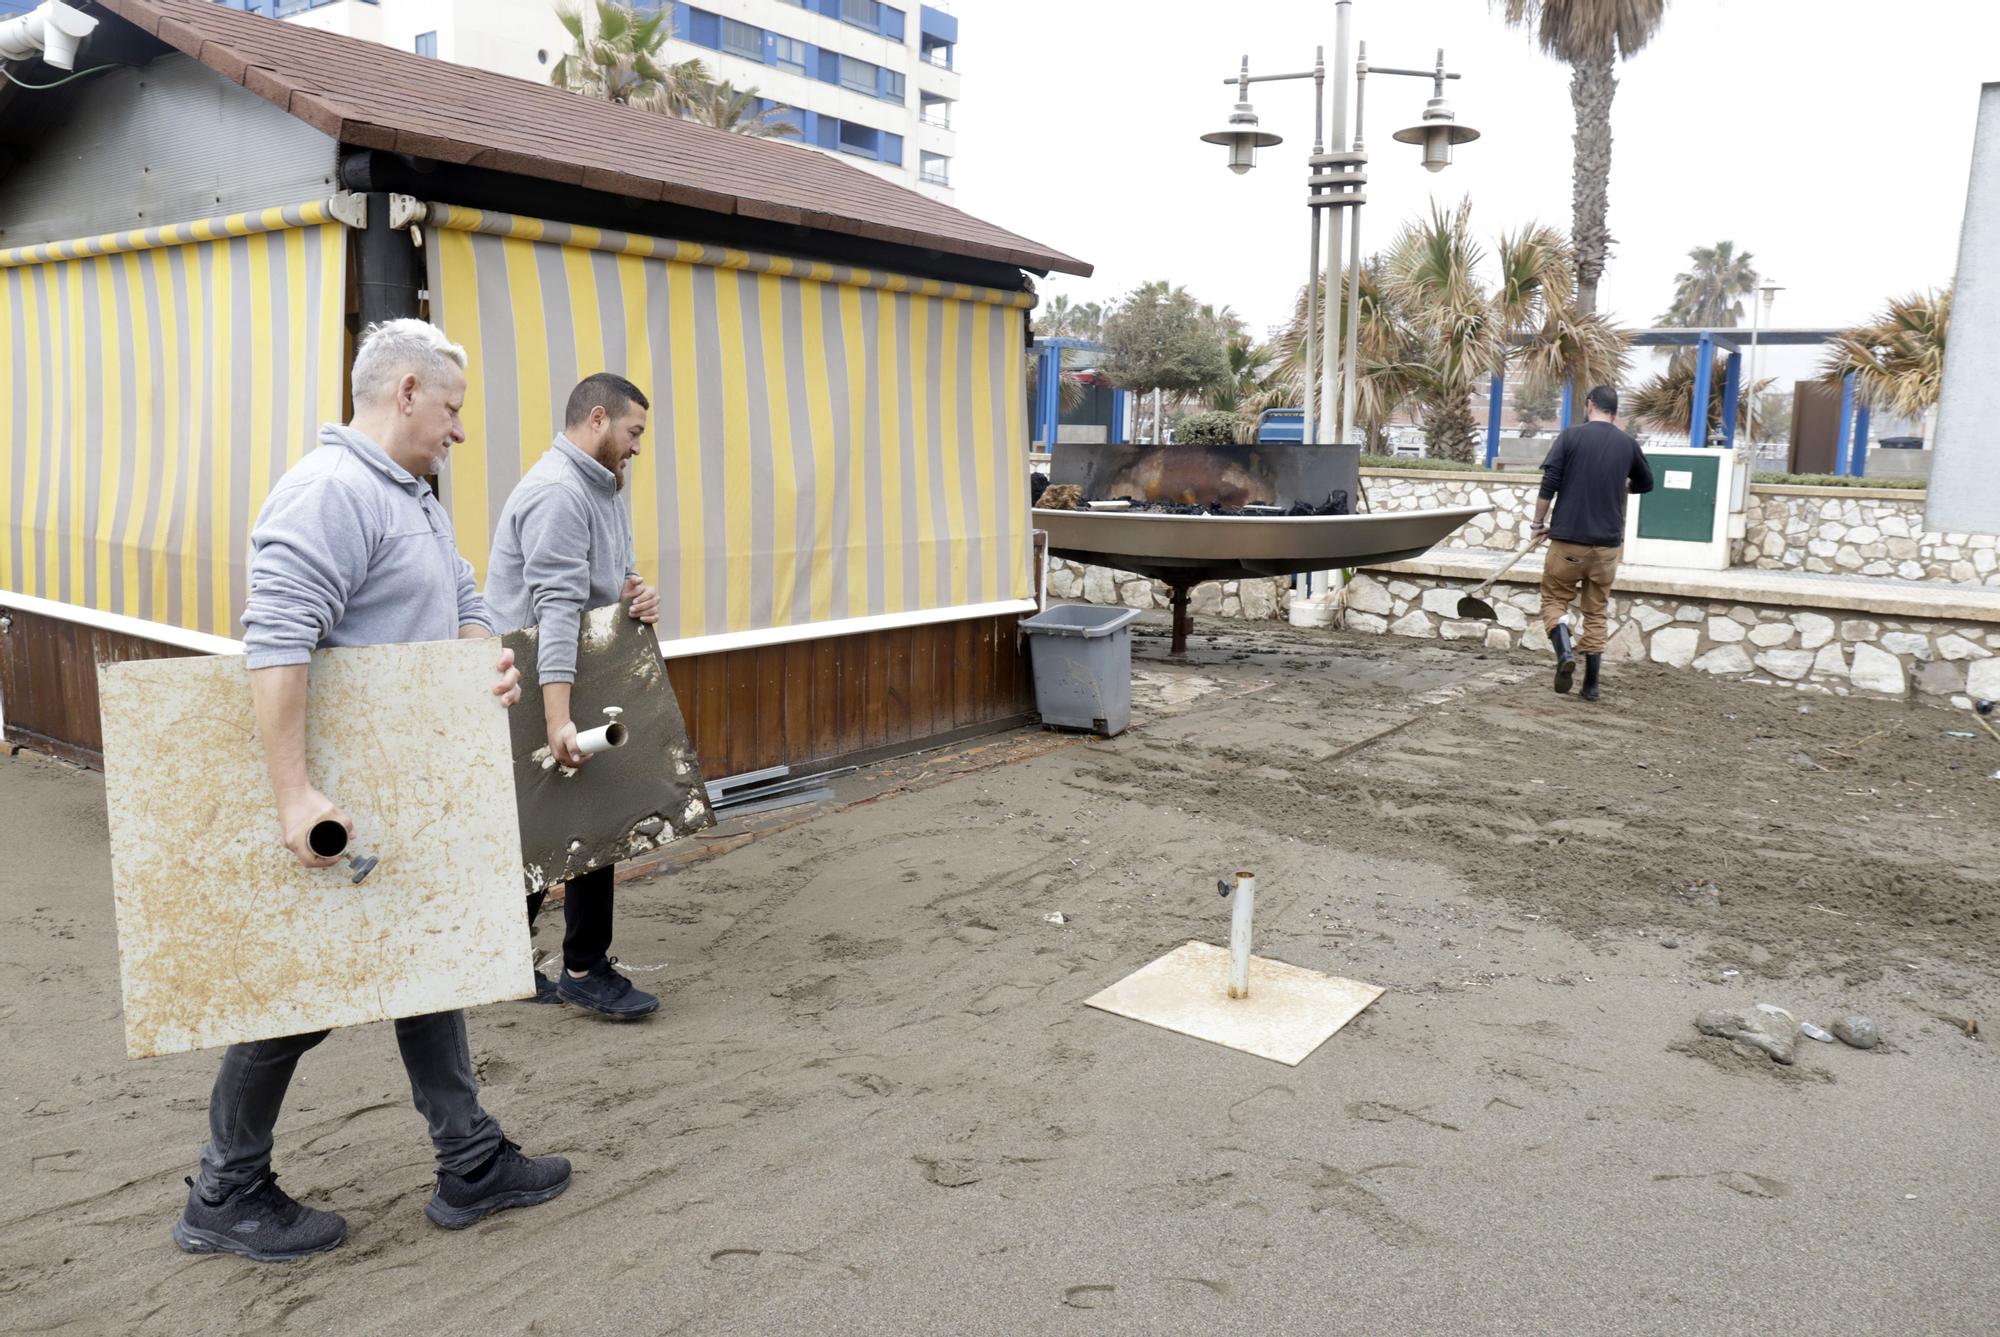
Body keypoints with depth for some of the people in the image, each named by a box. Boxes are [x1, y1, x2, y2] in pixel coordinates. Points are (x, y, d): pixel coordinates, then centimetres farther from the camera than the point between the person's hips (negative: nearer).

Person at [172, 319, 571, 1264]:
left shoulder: (415, 498, 13)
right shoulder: (331, 492, -21)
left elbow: (465, 604, 18)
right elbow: (275, 644, -30)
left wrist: (490, 657, -6)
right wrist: (294, 793, -33)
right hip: (340, 806, -10)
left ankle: (471, 1165, 25)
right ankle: (225, 1199, 23)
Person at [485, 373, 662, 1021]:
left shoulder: (599, 488, 14)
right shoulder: (558, 492, -20)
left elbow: (608, 579, 18)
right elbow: (558, 608, -30)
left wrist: (637, 596, -8)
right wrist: (559, 719, -38)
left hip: (582, 677, 10)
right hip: (539, 683, -10)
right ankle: (585, 969, 9)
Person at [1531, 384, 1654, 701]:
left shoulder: (1571, 437, -4)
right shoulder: (1628, 444, 5)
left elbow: (1548, 485, -10)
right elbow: (1646, 484, 21)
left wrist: (1539, 523, 0)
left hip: (1567, 539, -3)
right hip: (1608, 544, 3)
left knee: (1554, 600, 9)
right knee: (1596, 611, 12)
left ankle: (1565, 651, -18)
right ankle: (1591, 685, 12)